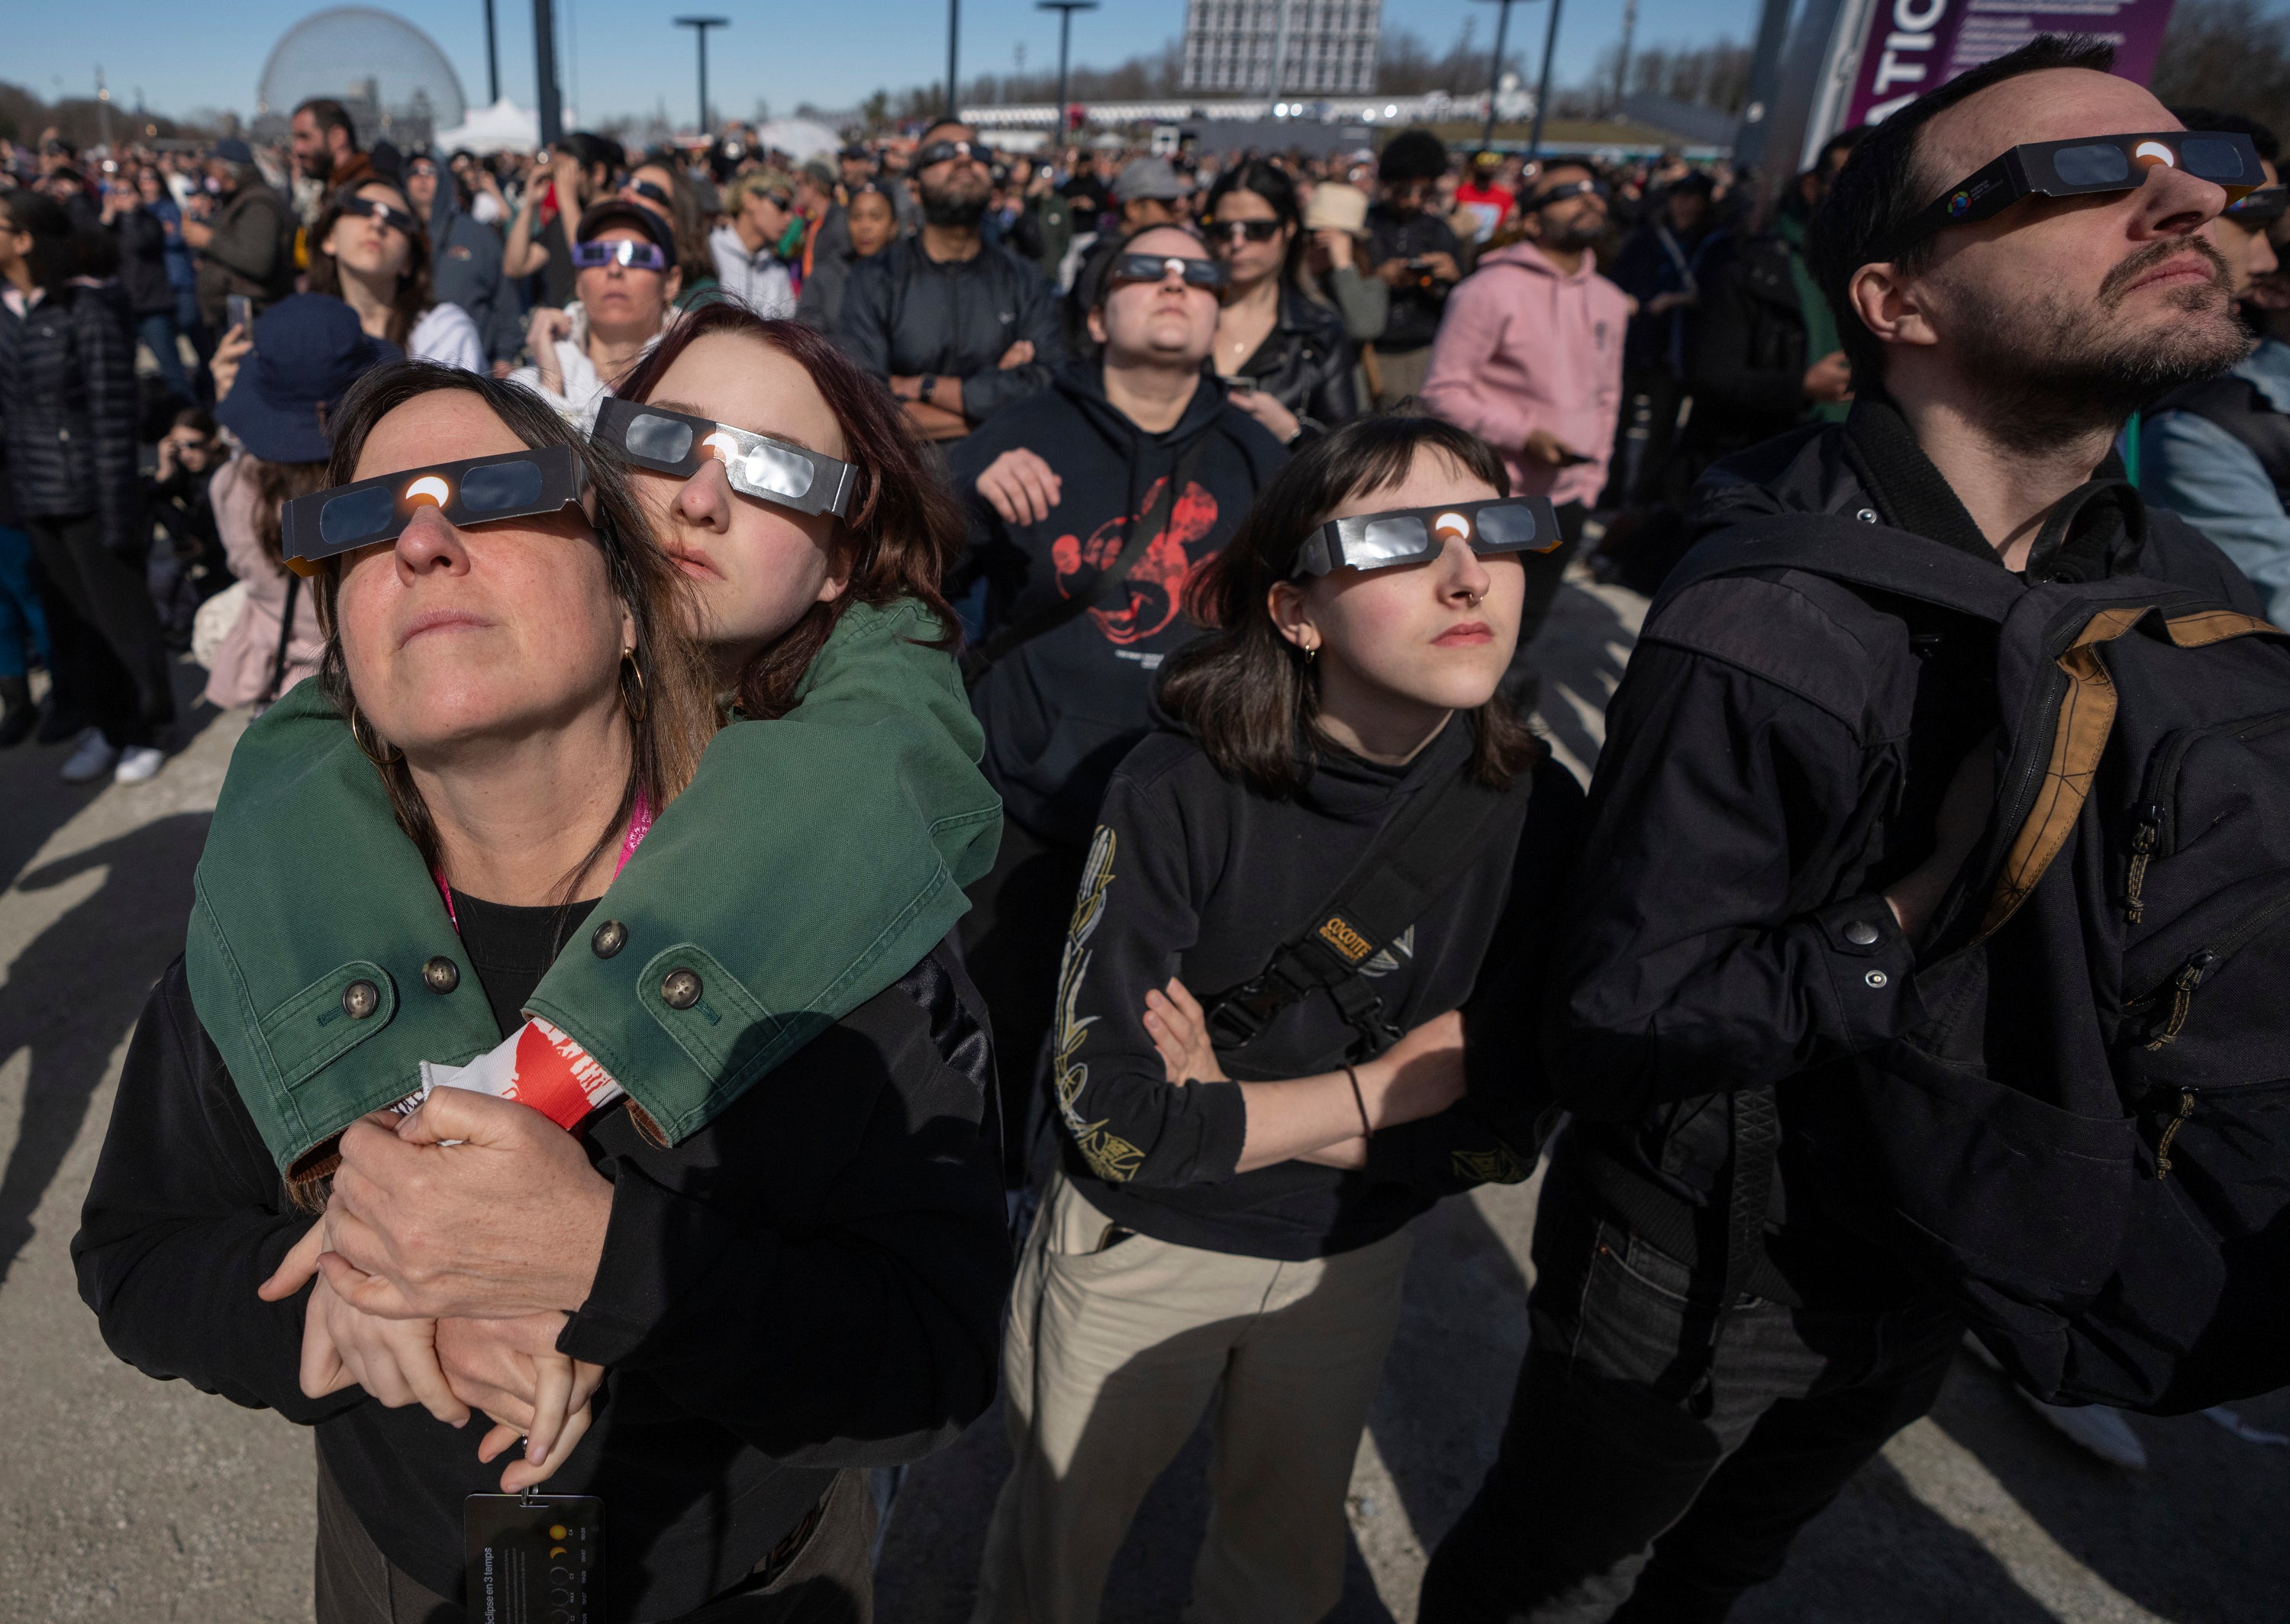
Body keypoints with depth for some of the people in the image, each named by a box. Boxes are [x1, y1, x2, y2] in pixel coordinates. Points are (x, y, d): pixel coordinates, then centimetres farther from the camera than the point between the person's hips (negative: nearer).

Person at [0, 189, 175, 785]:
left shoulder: (88, 310, -12)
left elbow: (114, 417, -14)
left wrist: (118, 517, -16)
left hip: (89, 496, -6)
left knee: (121, 615, 5)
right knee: (70, 616, 14)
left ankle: (145, 730, 21)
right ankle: (97, 725, 27)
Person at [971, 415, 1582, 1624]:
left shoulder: (1536, 810, -18)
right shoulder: (1181, 794, -27)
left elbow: (1502, 1133, -14)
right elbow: (1111, 1117, -28)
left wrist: (1241, 1111, -22)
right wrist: (1382, 1086, -22)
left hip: (1354, 1256, 3)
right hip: (1138, 1247, -2)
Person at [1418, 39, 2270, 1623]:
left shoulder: (2193, 592, -8)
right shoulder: (1765, 637, -29)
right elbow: (1613, 1021, -27)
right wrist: (1928, 912, -33)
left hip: (1940, 1264, 6)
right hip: (1706, 1271, -5)